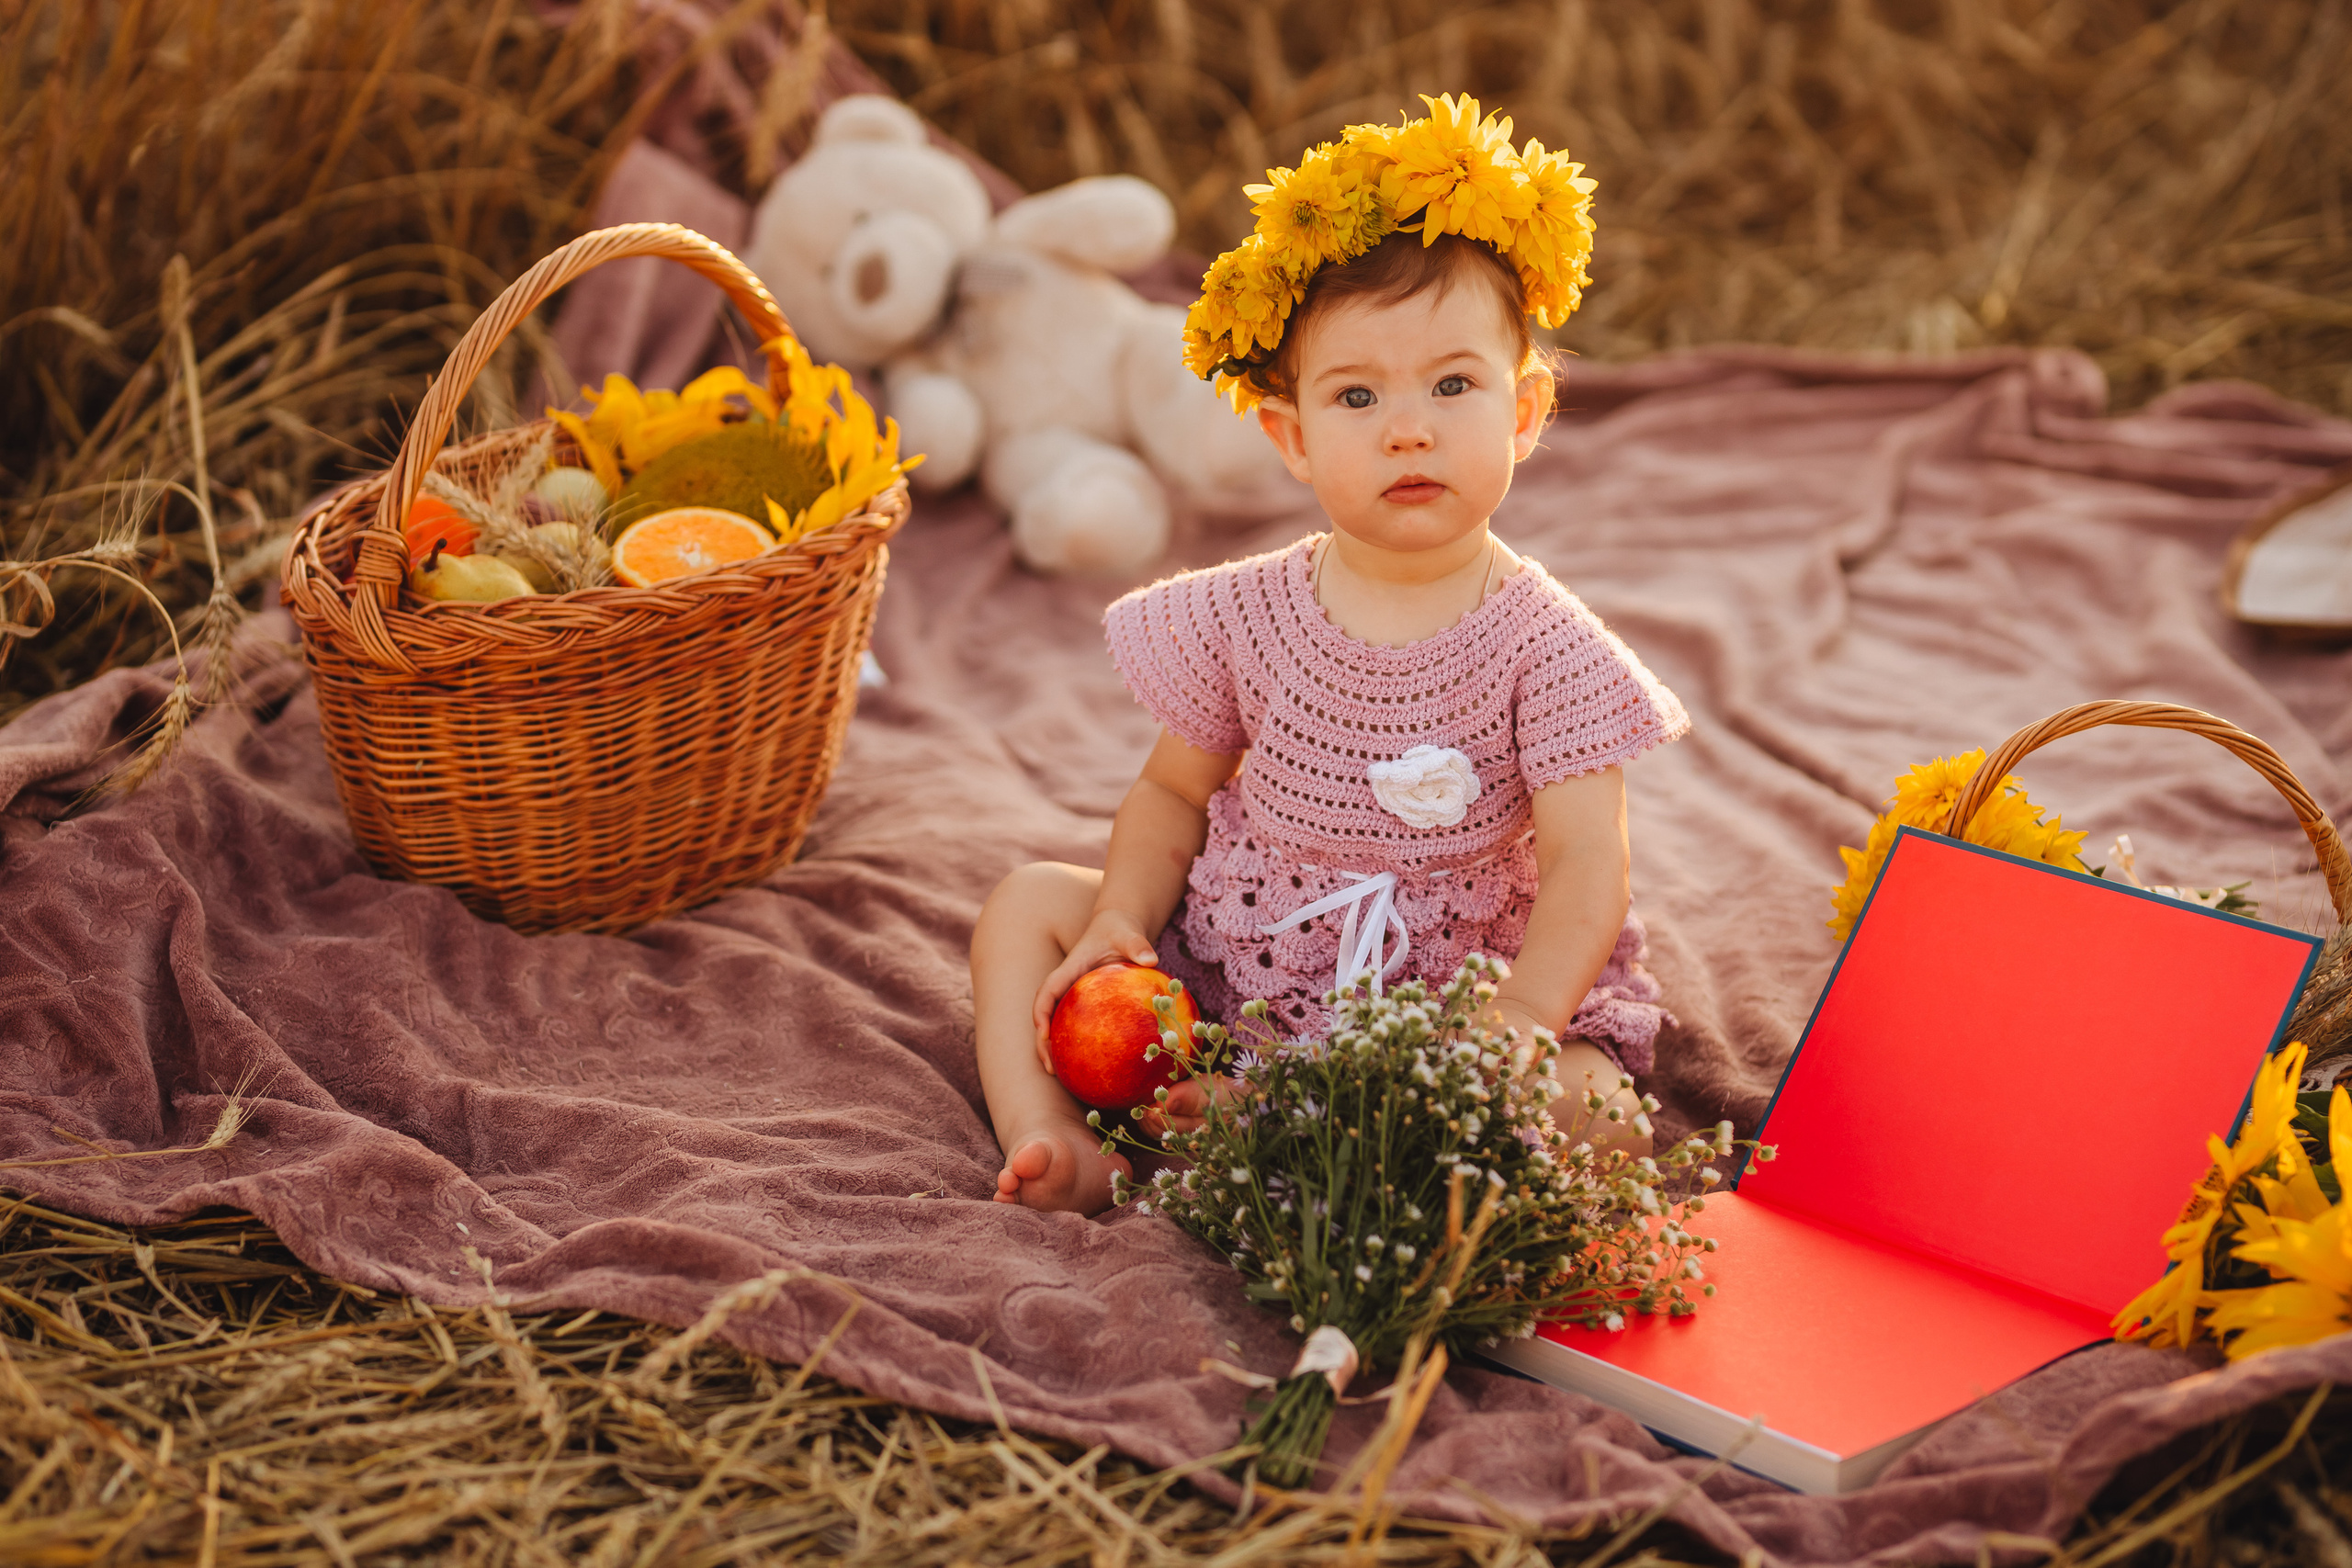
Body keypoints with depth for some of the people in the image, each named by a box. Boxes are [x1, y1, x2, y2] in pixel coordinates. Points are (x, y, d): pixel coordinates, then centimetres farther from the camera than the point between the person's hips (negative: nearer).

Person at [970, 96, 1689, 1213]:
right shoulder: (1249, 617, -2)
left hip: (1445, 1003, -3)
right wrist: (1120, 921, -11)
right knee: (1029, 905, -2)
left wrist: (1518, 1030, -33)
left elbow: (1585, 865, -18)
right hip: (1229, 965, 3)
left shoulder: (1545, 649, -13)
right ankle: (1053, 1143, -19)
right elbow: (1173, 794, 8)